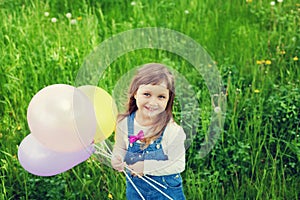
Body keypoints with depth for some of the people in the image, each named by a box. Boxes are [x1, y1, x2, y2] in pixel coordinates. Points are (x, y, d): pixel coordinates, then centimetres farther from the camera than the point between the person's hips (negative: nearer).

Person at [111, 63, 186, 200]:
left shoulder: (172, 130, -23)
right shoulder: (124, 123, -12)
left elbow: (179, 164, -20)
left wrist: (146, 166, -24)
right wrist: (117, 159, -17)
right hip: (135, 187, 3)